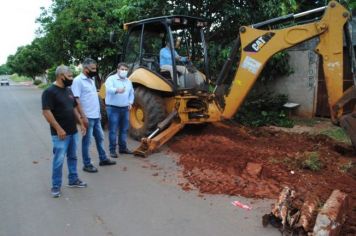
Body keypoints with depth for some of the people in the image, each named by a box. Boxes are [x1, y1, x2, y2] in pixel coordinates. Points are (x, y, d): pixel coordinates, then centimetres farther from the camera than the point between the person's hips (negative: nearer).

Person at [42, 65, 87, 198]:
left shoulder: (69, 90, 11)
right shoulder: (49, 92, -13)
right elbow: (46, 112, -19)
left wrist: (81, 124, 14)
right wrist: (58, 129, -23)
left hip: (73, 131, 8)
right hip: (60, 133, -8)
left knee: (72, 157, 16)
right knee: (59, 160, -1)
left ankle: (73, 180, 29)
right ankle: (56, 186, 12)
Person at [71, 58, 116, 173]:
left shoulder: (91, 79, 12)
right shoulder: (78, 80, -14)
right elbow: (77, 100, -18)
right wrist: (83, 117, -21)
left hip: (96, 116, 9)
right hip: (88, 117, -9)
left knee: (100, 138, 18)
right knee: (86, 141, 3)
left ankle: (103, 159, 32)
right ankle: (87, 164, 14)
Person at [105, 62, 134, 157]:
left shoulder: (128, 81, 13)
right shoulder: (111, 79, -8)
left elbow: (131, 93, 23)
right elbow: (109, 89, -28)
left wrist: (130, 103, 7)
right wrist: (117, 90, -48)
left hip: (125, 108, 6)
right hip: (113, 108, -6)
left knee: (124, 129, 13)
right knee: (113, 130, -3)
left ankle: (123, 147, 26)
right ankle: (112, 150, 6)